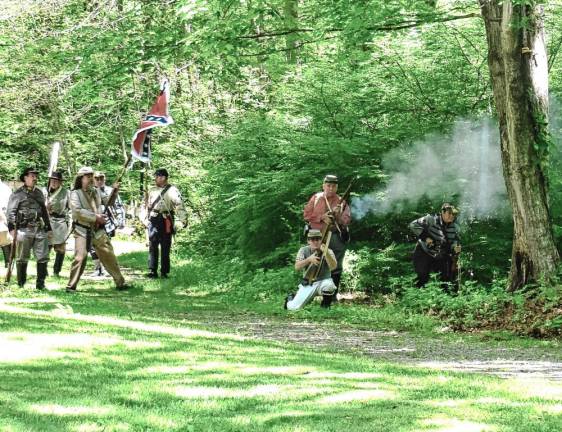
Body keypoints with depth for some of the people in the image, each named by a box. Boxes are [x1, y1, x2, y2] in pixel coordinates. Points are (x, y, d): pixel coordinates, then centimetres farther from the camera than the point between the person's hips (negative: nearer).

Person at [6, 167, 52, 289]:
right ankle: (21, 283, 11)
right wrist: (11, 227, -17)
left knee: (43, 258, -1)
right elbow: (11, 211, -6)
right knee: (22, 258, 2)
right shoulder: (18, 194, -1)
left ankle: (40, 283, 6)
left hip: (40, 230, 5)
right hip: (24, 230, -5)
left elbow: (44, 212, 24)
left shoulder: (39, 193, 18)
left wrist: (48, 228, 22)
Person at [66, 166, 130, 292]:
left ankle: (120, 283, 21)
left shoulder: (96, 192, 13)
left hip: (98, 231, 6)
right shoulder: (75, 193, -5)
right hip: (83, 231, -6)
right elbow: (77, 211, -19)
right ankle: (71, 286, -8)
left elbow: (108, 202, 24)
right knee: (80, 258, -15)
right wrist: (96, 217, -19)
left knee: (109, 256, 10)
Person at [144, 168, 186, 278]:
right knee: (152, 246, 0)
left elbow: (180, 206, -9)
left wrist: (181, 221, -16)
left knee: (165, 248, 1)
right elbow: (148, 206, 24)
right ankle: (152, 271, 1)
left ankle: (164, 272, 7)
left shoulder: (172, 191, -5)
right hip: (153, 221, 5)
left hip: (165, 222, -5)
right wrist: (146, 219, 18)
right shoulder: (152, 191, 15)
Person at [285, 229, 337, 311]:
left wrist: (326, 253, -40)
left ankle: (325, 304, -8)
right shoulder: (304, 250, -2)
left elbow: (333, 266, -24)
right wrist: (309, 259, -32)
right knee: (293, 307, -14)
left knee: (329, 285, -39)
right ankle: (290, 298, 25)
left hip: (323, 282, -1)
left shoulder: (328, 251, -6)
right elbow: (297, 267, -15)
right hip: (307, 285, 1)